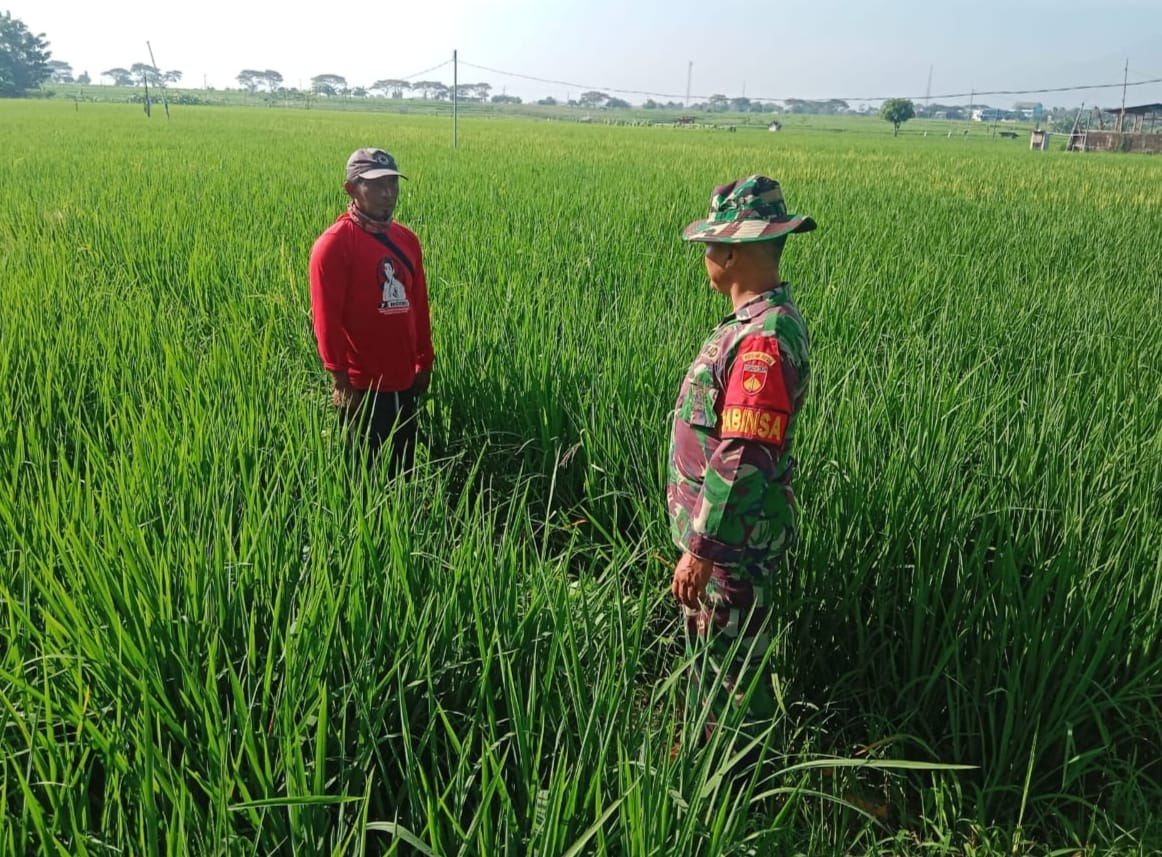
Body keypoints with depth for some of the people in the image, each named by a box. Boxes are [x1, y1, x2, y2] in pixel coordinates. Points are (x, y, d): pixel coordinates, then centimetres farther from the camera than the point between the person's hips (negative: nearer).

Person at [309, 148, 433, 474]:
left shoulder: (407, 240, 8)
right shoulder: (334, 244, -12)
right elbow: (327, 318, -14)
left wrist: (424, 362, 14)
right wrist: (339, 379, -15)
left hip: (404, 380, 6)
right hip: (363, 385, -6)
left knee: (403, 467, 15)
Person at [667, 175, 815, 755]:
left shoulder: (765, 338, -26)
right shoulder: (757, 320, 7)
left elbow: (744, 461, -29)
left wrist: (701, 549, -23)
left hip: (735, 543, -10)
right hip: (719, 533, 10)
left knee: (732, 668, 7)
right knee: (706, 653, 24)